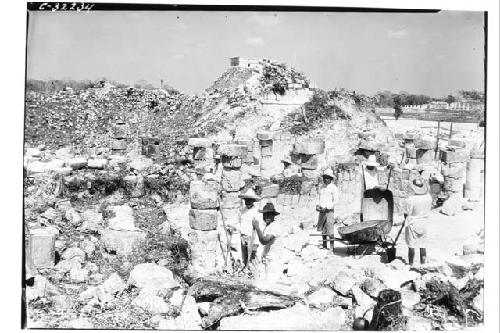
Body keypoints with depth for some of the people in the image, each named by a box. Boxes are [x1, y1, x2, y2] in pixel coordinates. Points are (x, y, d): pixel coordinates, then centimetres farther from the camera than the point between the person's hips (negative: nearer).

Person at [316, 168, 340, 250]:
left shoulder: (333, 188, -7)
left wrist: (326, 207, -17)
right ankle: (324, 246, 19)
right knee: (322, 229, 9)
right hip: (321, 211, 6)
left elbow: (336, 201, -10)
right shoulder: (321, 187, 13)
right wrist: (317, 205, 1)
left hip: (329, 211, -6)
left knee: (330, 231, -7)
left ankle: (332, 247, -2)